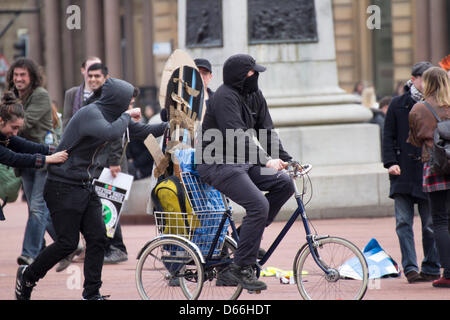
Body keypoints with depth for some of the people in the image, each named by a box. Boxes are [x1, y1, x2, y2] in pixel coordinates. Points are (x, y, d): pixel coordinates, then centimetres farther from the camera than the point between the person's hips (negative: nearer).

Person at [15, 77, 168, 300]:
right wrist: (127, 116, -22)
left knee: (97, 238, 0)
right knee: (68, 242, -6)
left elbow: (141, 132, 17)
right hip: (64, 187, -9)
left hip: (85, 187, 9)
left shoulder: (110, 115, 8)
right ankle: (27, 276, 15)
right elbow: (111, 133, -39)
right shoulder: (90, 114, -20)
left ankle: (92, 294, 4)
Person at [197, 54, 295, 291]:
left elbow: (266, 131, 10)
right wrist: (266, 161, -36)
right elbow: (237, 136, -29)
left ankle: (248, 237, 5)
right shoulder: (225, 97, -18)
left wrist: (286, 159, -3)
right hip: (218, 164, -9)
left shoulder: (255, 96, 10)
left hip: (243, 163, 9)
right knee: (259, 205, -22)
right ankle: (240, 269, -16)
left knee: (284, 184, -5)